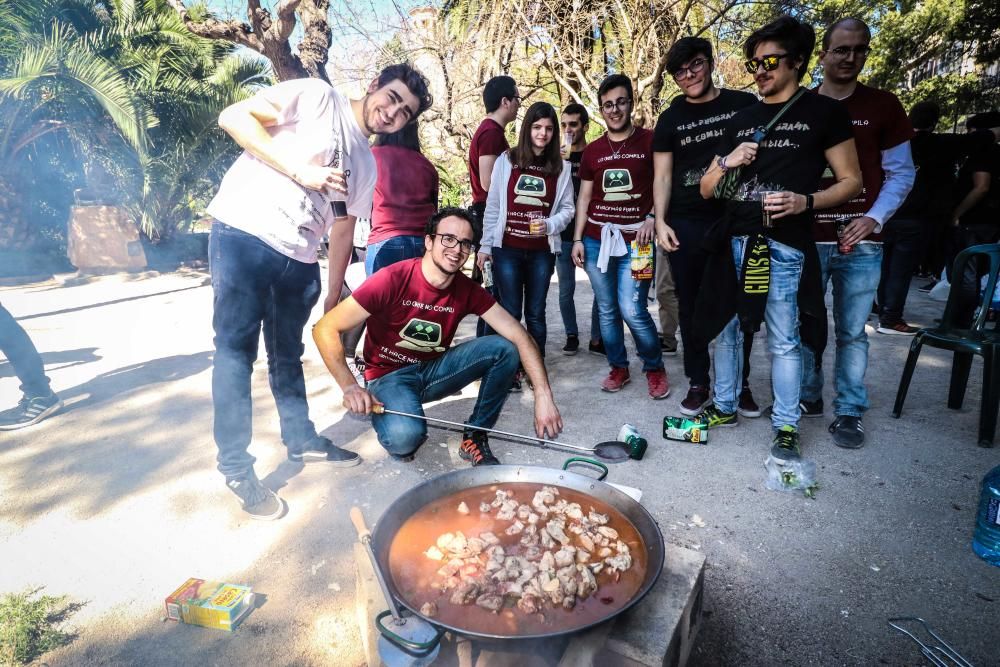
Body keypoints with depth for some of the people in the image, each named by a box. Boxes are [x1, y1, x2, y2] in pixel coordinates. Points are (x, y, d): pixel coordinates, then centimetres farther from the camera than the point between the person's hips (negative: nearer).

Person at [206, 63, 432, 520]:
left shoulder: (365, 165, 16)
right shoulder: (317, 97, -1)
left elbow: (342, 229, 18)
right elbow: (233, 117, -8)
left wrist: (334, 298, 16)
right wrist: (299, 170, -16)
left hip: (299, 260, 6)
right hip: (243, 235, -6)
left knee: (288, 354, 17)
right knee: (237, 349, -1)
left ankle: (301, 440, 32)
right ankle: (236, 467, 11)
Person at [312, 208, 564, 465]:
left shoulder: (468, 290, -10)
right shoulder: (392, 280, -23)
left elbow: (519, 336, -15)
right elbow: (325, 329, -20)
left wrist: (543, 396, -26)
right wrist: (350, 386, -32)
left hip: (434, 370, 5)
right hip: (390, 376, -4)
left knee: (505, 349, -15)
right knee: (405, 436, -36)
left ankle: (475, 438, -1)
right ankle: (400, 438, 4)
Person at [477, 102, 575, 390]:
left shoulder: (561, 167, 5)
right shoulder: (506, 161, 1)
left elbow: (567, 208, 6)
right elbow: (493, 206, 3)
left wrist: (550, 225, -14)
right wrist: (485, 246, 2)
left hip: (542, 252, 1)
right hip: (507, 249, -1)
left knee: (535, 313, 10)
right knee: (510, 312, 3)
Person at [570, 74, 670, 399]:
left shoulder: (651, 141, 2)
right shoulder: (592, 150, 12)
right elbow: (584, 196, 13)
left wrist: (652, 218, -12)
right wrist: (577, 239, 6)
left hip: (634, 240, -4)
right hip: (596, 239, 4)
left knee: (632, 310, -11)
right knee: (606, 310, 7)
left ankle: (654, 367, 12)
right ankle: (618, 368, 23)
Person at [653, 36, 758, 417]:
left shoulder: (745, 105, 8)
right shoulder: (671, 119, 11)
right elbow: (662, 176, 8)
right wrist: (660, 221, -4)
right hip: (686, 225, 1)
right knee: (691, 306, 4)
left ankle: (739, 383, 19)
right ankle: (698, 384, 16)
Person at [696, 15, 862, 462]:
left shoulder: (823, 112, 5)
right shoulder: (741, 120, 17)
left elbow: (851, 181, 3)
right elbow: (706, 190, 18)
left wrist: (806, 201, -15)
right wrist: (727, 163, -2)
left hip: (784, 244, -5)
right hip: (733, 241, 5)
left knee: (783, 340, -1)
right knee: (726, 328, 10)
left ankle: (786, 427, 13)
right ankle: (725, 407, 26)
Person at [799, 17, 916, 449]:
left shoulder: (883, 106, 8)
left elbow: (901, 173, 7)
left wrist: (875, 218, -9)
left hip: (861, 242, 0)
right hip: (806, 239, 0)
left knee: (852, 332, 3)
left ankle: (849, 412, 14)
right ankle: (807, 397, 21)